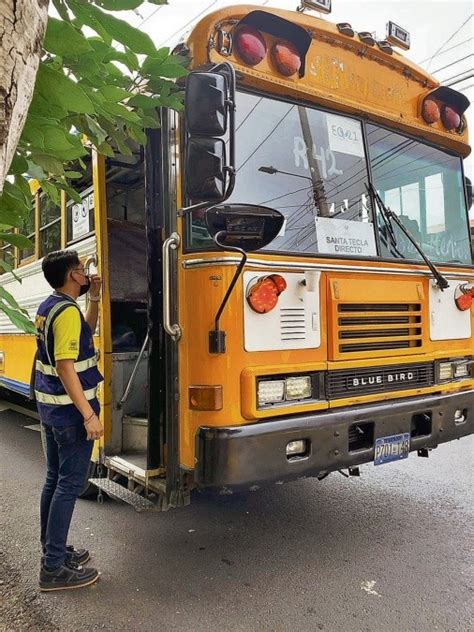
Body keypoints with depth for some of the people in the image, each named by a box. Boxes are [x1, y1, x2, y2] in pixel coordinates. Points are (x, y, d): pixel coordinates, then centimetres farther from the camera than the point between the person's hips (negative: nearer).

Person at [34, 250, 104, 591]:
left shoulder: (48, 306, 10)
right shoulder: (67, 311, -19)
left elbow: (86, 332, 24)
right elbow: (65, 367, -24)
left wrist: (95, 298, 14)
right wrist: (89, 414, -24)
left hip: (50, 408, 10)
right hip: (70, 412, -10)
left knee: (55, 480, 18)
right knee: (70, 485, -1)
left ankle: (53, 549, 32)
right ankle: (54, 568, 8)